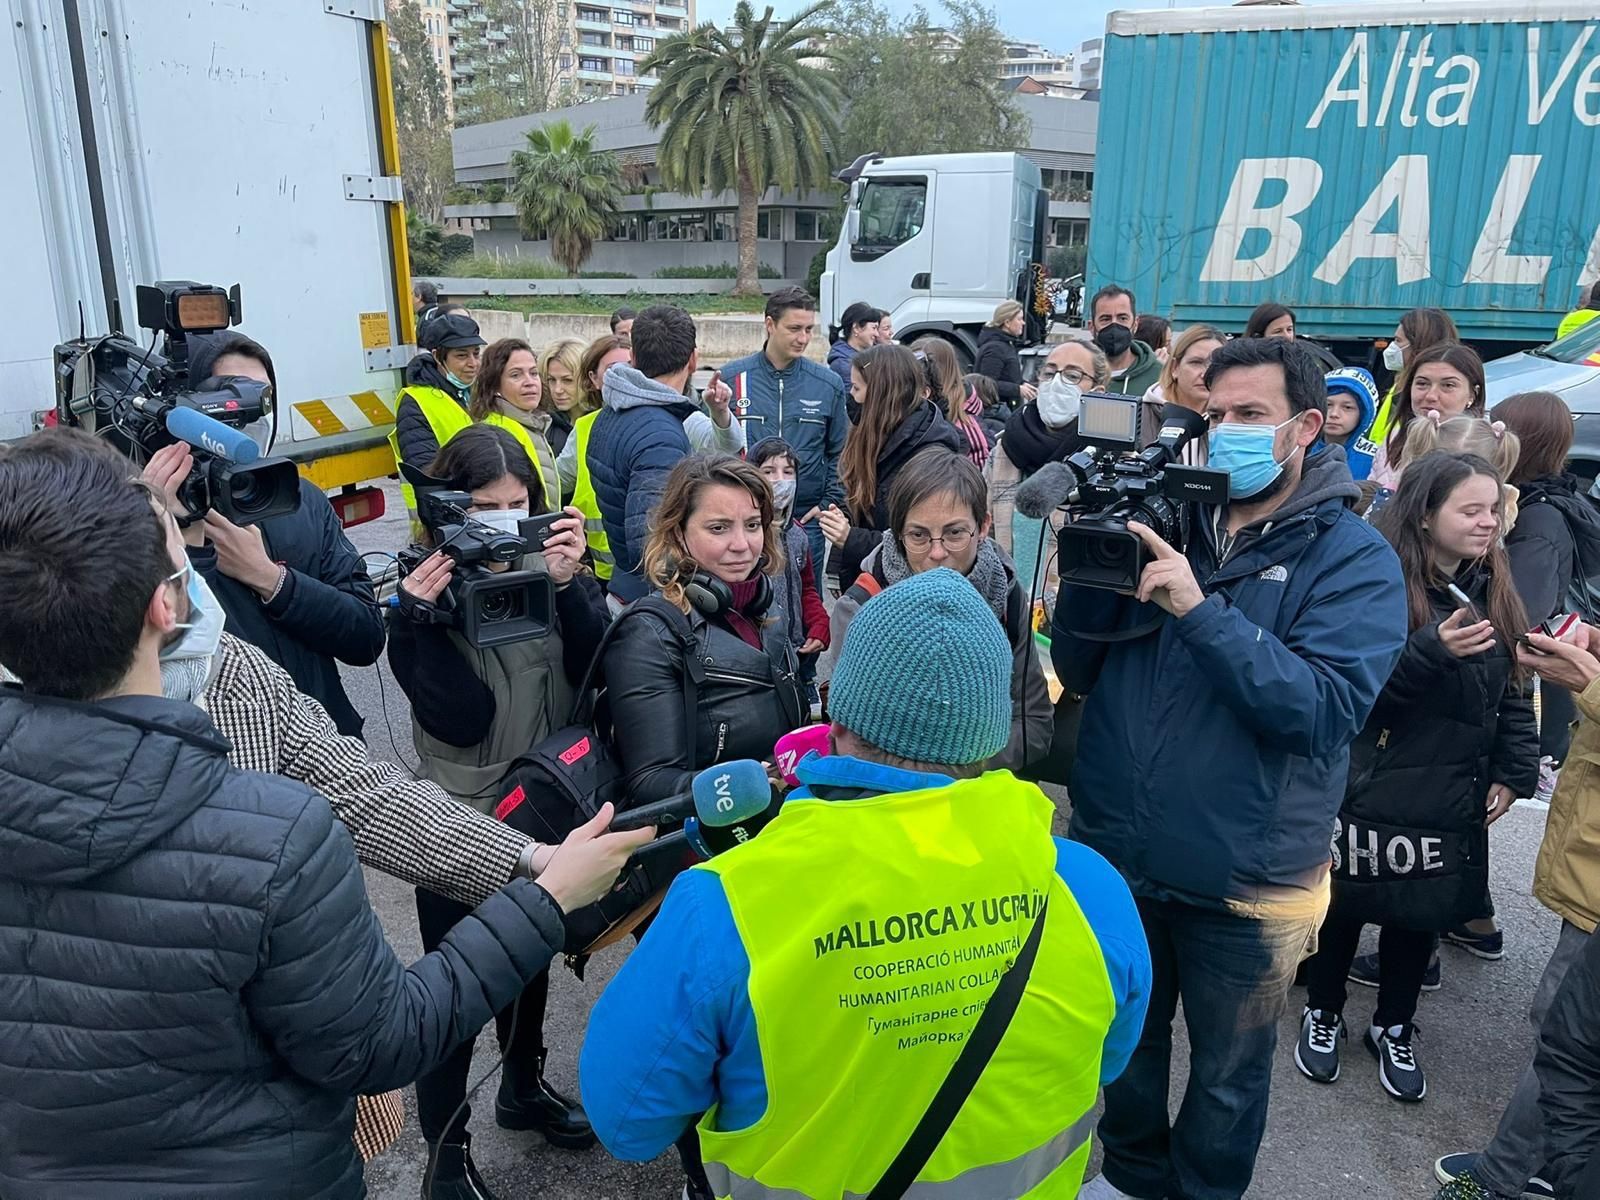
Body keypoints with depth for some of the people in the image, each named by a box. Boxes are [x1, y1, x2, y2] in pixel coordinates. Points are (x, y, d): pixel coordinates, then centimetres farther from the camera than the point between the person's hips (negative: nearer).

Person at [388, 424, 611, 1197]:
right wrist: (421, 617, -30)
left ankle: (523, 1089, 46)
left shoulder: (550, 568, -4)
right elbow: (460, 719, -22)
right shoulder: (424, 588, -11)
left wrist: (568, 586, -26)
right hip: (461, 820, -4)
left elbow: (597, 674, -15)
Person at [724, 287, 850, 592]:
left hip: (806, 521, 1)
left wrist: (830, 503, 0)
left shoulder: (828, 384, 5)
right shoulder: (732, 378, -1)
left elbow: (839, 452, 11)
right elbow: (712, 446, 4)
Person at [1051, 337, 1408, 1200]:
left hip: (1245, 879, -3)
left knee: (1227, 1077, 19)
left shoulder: (1355, 560, -9)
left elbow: (1325, 709, -23)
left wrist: (1198, 608, -30)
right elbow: (1078, 672, 0)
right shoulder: (1164, 521, 1)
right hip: (1112, 855, 4)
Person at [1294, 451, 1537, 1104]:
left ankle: (1394, 1029, 38)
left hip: (1450, 803, 5)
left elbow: (1512, 694, 11)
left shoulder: (1493, 593, 5)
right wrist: (1433, 651, -32)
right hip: (1366, 795, -5)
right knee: (1343, 908, 12)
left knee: (1420, 917, 16)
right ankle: (1322, 1015, 36)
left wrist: (1512, 773, 4)